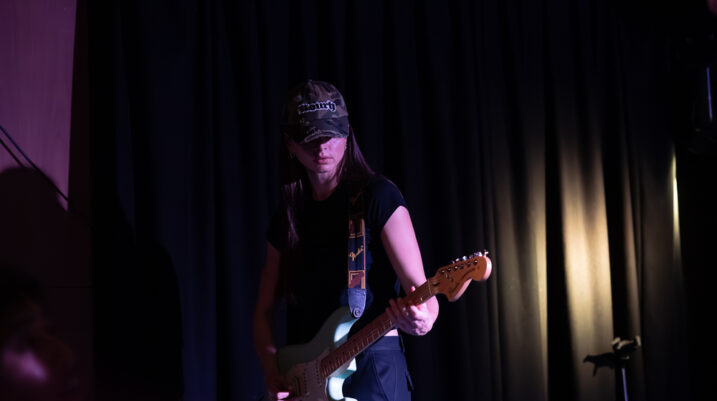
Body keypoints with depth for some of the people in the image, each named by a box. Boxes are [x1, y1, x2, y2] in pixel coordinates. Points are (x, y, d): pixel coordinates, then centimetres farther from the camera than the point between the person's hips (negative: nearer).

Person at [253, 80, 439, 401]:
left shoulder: (378, 197, -2)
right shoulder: (286, 219, 13)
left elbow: (419, 287, -9)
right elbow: (265, 310, 16)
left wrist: (422, 319, -31)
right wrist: (272, 371, 0)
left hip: (372, 365, -5)